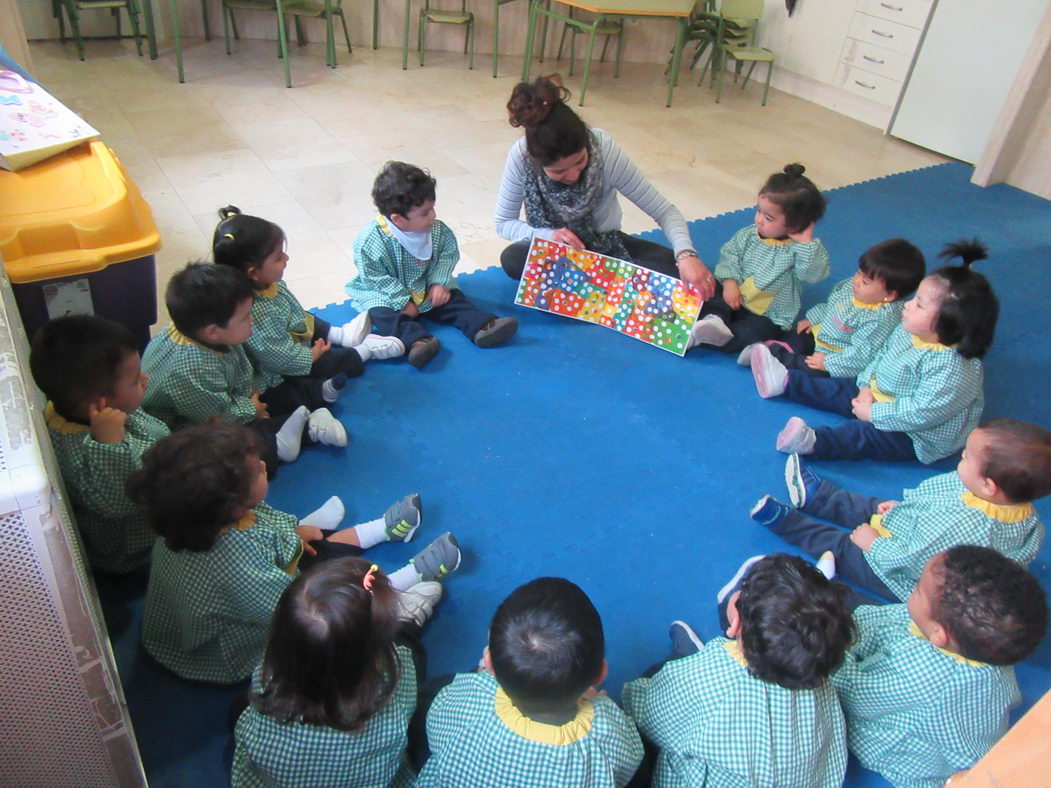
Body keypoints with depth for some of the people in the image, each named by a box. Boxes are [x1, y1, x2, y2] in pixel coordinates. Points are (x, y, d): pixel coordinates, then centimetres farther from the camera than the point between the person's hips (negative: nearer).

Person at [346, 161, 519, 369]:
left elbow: (448, 253, 1)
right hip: (385, 294, -4)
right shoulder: (370, 240, -23)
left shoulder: (436, 230, -10)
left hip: (426, 289, 4)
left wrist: (439, 282, -14)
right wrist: (402, 301, -22)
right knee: (381, 313, -31)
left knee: (453, 298, -14)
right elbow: (375, 277, -20)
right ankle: (416, 340, -51)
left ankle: (483, 326, -30)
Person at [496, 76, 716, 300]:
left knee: (675, 269, -25)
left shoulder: (604, 148, -28)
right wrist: (548, 235, -32)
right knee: (512, 259, -34)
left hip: (605, 245, 0)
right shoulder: (520, 156, -27)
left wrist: (686, 254, -42)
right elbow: (503, 224, -13)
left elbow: (663, 209, -24)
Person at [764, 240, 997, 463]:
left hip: (917, 436, -10)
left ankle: (812, 442, -49)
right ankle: (786, 381, 19)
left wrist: (874, 413, -27)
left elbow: (923, 413, -34)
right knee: (838, 389, 11)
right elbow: (881, 358, 8)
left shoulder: (952, 368, -33)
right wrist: (867, 386, -7)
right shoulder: (906, 332, -6)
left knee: (865, 433, -30)